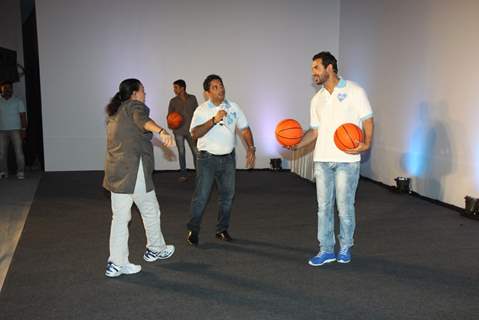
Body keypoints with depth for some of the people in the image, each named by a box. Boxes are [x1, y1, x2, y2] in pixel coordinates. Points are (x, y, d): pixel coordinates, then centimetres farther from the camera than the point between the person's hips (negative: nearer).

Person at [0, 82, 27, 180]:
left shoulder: (18, 101, 3)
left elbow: (23, 116, 0)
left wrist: (23, 130, -9)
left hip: (15, 130, -3)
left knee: (19, 151, -6)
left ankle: (20, 172, -3)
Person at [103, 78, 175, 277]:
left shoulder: (114, 113, 21)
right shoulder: (134, 106, -6)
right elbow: (142, 120, -29)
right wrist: (161, 132, -48)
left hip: (115, 170, 8)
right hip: (134, 170, -8)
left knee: (120, 217, 8)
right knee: (150, 211, 11)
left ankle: (116, 263, 8)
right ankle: (155, 249, 28)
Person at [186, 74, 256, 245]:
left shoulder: (233, 107, 4)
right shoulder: (201, 110, -6)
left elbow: (244, 128, 9)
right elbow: (195, 133, -17)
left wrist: (250, 148, -3)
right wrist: (214, 120, -25)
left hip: (228, 158, 4)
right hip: (207, 158, -4)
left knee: (227, 195, 9)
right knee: (201, 196, -3)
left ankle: (222, 230, 23)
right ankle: (193, 230, 10)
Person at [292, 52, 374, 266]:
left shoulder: (354, 91, -2)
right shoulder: (317, 99, 14)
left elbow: (367, 121, -2)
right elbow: (315, 130, 14)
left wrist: (366, 143, -18)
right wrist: (297, 144, -2)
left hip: (347, 160, -5)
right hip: (322, 160, 5)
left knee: (345, 207, 3)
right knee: (323, 206, 7)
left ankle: (345, 248, 21)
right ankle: (326, 250, 17)